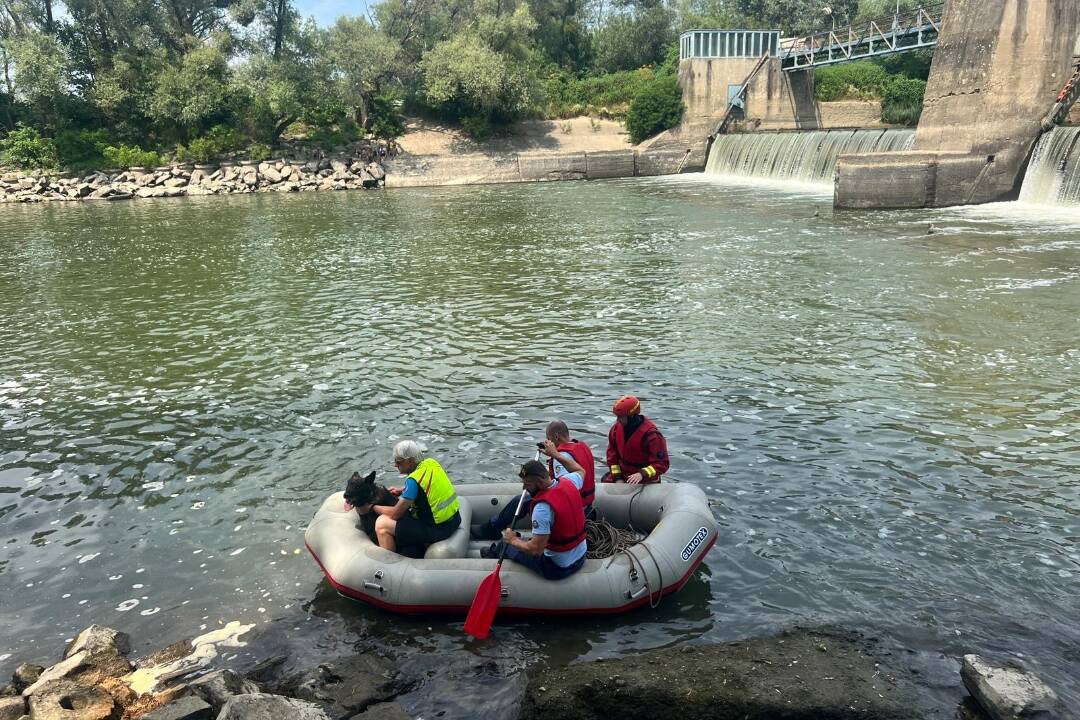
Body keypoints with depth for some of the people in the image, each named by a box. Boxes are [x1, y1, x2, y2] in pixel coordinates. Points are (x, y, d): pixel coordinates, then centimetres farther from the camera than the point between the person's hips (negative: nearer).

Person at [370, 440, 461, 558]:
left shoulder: (414, 480, -22)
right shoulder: (431, 463, -1)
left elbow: (395, 514, -15)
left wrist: (373, 507, -1)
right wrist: (402, 490, 13)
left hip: (438, 529, -9)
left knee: (381, 524, -6)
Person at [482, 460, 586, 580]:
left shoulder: (543, 507, -32)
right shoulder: (568, 482, -10)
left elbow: (535, 550, -28)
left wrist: (513, 540, -11)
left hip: (558, 568, -7)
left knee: (507, 544, 17)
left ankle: (495, 553, 50)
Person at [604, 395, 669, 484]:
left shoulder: (650, 433, -22)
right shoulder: (616, 428, -4)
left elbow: (662, 463, -21)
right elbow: (612, 454, 6)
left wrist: (642, 474, -33)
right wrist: (617, 477, -3)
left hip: (646, 481, -5)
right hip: (622, 474, 5)